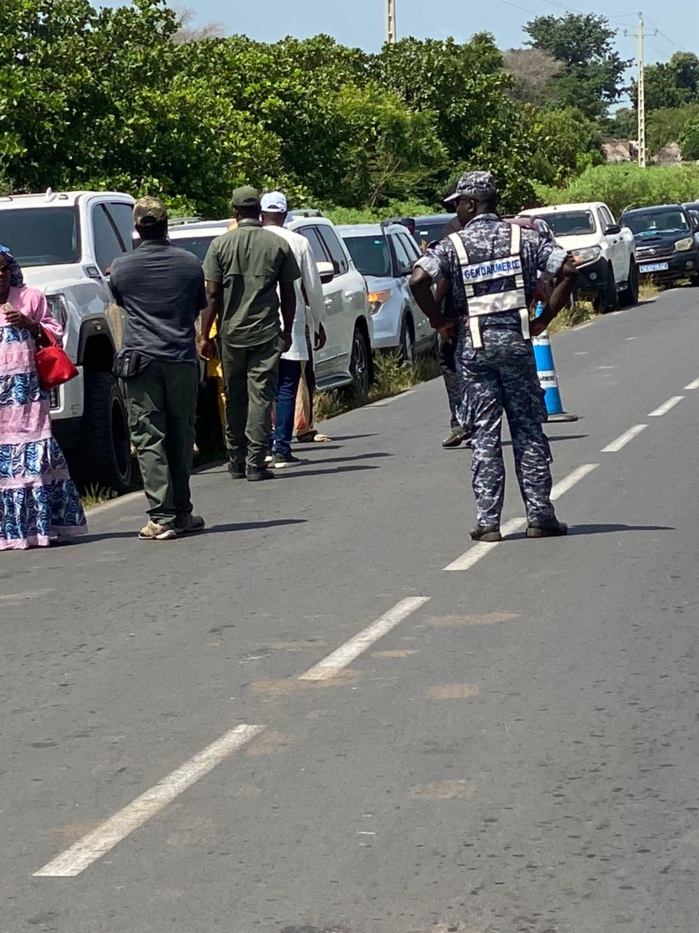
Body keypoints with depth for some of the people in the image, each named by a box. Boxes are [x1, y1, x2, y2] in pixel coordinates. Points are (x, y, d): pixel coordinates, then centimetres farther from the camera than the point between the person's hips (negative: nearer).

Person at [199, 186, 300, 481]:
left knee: (234, 398, 12)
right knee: (260, 396, -1)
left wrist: (205, 336, 1)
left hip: (231, 333, 1)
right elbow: (288, 294, 4)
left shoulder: (220, 244, -1)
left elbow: (212, 294, -3)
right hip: (266, 333, -1)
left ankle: (236, 461, 17)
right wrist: (287, 331, 15)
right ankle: (255, 464, -6)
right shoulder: (278, 245, 1)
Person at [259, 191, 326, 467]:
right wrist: (317, 323, 15)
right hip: (290, 327, -1)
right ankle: (282, 448, -3)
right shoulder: (299, 243, -2)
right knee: (286, 388, 2)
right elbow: (313, 288, 3)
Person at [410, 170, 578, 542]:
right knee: (528, 431, 8)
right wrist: (544, 319, 2)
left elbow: (418, 280, -17)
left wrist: (438, 322, -3)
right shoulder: (522, 237, 3)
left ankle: (488, 521, 1)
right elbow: (568, 270, -4)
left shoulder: (453, 245, -2)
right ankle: (539, 517, 10)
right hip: (516, 341, 1)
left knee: (484, 435, 3)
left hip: (475, 345, -1)